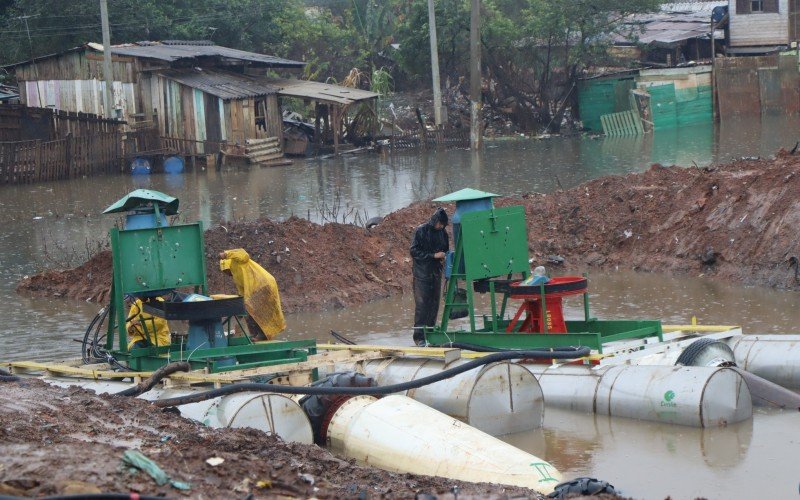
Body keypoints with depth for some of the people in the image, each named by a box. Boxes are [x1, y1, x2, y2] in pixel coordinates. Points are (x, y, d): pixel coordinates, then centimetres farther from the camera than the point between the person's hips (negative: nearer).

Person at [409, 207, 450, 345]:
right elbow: (414, 251, -11)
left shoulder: (442, 233, 9)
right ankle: (419, 336, -8)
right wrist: (433, 255, -18)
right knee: (421, 305, -9)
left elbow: (446, 250, 23)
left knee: (434, 304, 6)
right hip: (422, 273, -6)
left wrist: (444, 258, 0)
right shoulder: (421, 231, -7)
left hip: (436, 273, 6)